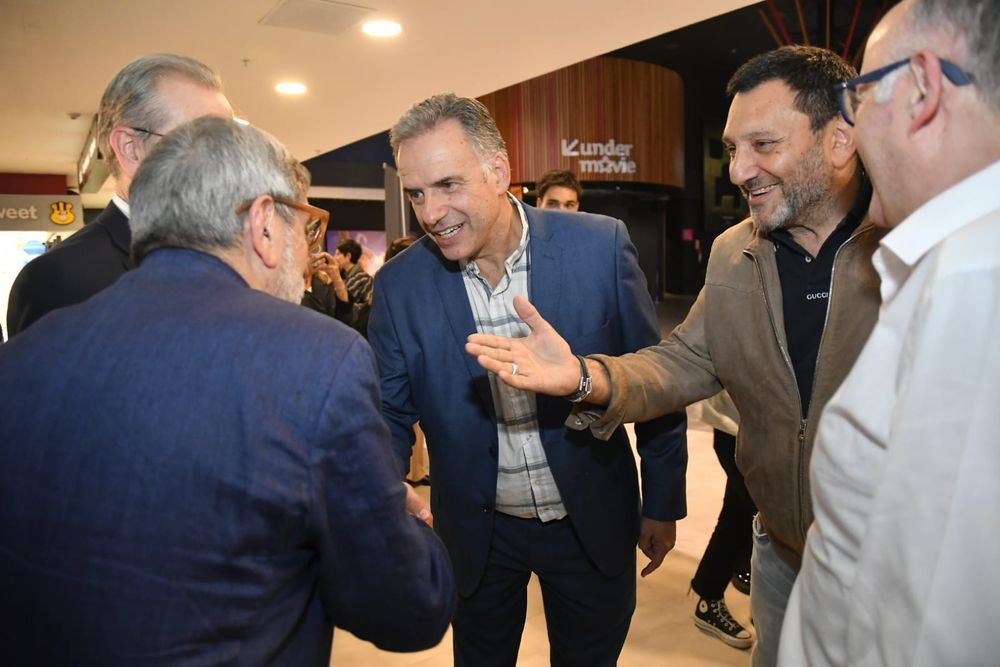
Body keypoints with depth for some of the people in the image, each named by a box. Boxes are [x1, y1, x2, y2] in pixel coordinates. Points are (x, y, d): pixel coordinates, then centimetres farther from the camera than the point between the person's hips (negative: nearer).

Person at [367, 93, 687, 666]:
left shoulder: (601, 246, -16)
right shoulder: (400, 285, -12)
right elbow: (391, 417, -3)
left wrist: (662, 503, 0)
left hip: (593, 525, 0)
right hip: (477, 534, 1)